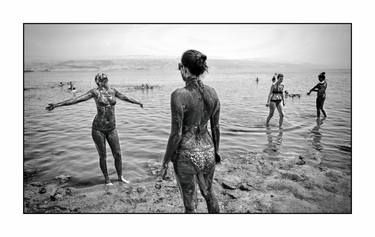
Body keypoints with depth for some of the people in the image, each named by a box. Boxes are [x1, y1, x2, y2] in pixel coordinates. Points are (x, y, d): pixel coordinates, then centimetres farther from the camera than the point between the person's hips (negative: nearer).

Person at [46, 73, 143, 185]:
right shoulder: (95, 92, -6)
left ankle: (120, 177, 27)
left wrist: (137, 102, 38)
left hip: (111, 129, 4)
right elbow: (77, 99, -11)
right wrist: (57, 104, -17)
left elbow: (125, 97, 23)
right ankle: (107, 179, 26)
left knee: (117, 154, 7)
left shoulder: (113, 90, 6)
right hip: (98, 128, -4)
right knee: (103, 156, 6)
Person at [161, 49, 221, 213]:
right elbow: (216, 128, 6)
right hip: (208, 152, 6)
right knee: (208, 193, 30)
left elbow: (176, 134, -18)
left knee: (190, 204, 14)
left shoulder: (179, 95, -20)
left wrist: (165, 162, -6)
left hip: (187, 156, -6)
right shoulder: (212, 93, -2)